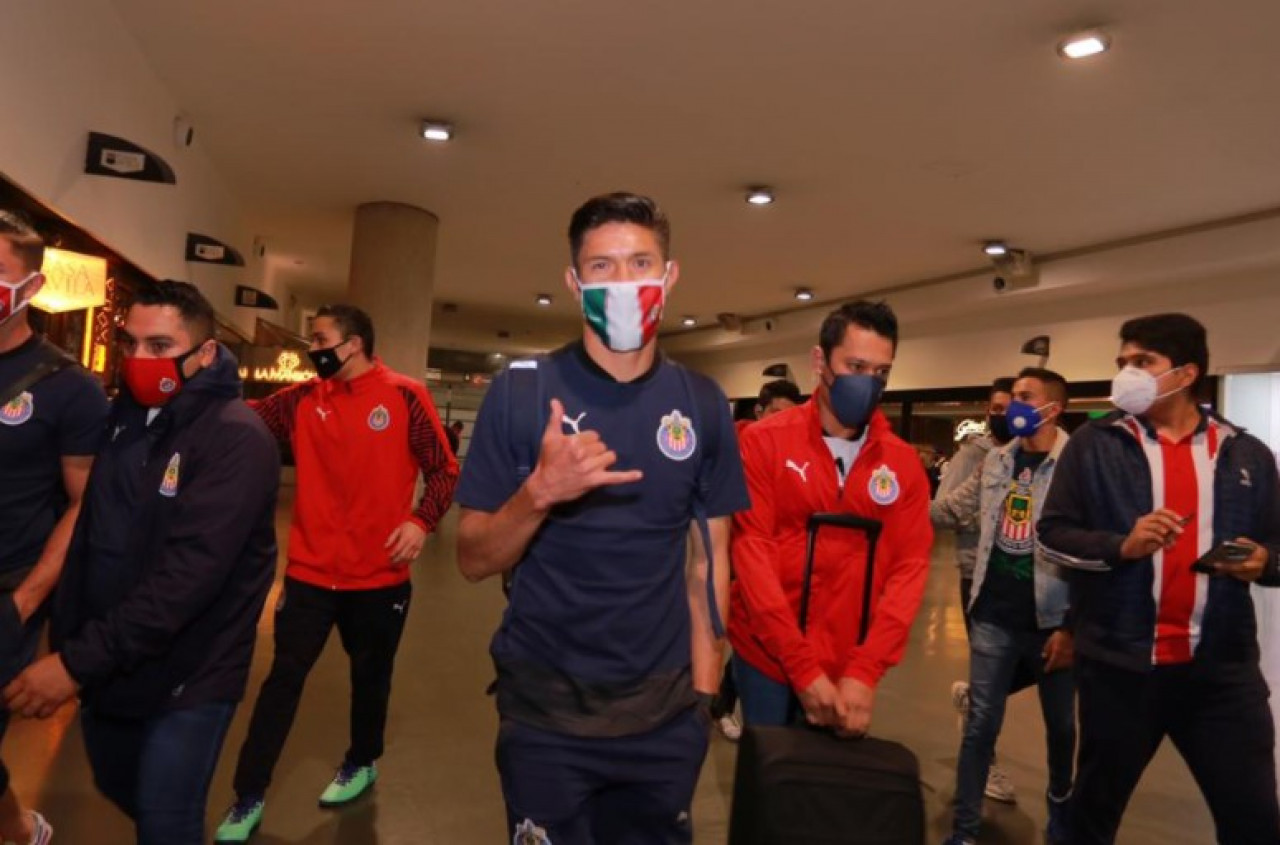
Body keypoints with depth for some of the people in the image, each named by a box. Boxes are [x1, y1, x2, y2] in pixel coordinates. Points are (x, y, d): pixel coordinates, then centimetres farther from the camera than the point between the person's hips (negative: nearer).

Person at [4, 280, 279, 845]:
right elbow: (87, 534, 6)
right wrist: (65, 639, 1)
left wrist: (79, 661, -26)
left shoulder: (236, 438, -22)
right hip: (104, 663, 7)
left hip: (187, 677, -7)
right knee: (120, 789, 25)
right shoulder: (121, 417, 3)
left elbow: (189, 572, -28)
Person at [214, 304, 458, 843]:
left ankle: (361, 763, 43)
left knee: (370, 676, 18)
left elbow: (444, 469, -8)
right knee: (283, 678, 9)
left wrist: (421, 521, -20)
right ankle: (249, 798, 26)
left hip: (379, 575, -2)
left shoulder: (404, 397, -8)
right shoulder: (303, 400, 2)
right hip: (310, 571, 2)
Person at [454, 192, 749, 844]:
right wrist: (539, 492, -25)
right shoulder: (520, 391, -9)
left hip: (665, 709, 3)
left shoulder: (702, 404, -1)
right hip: (545, 706, -2)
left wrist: (703, 689, -2)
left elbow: (709, 554, 3)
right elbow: (473, 561, -7)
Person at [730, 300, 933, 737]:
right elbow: (751, 550, -13)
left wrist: (865, 671, -14)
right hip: (768, 655, -2)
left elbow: (910, 566, -4)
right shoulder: (764, 441, -8)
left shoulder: (904, 464, 1)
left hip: (851, 667, 3)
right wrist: (803, 667, -17)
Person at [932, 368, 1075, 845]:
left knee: (1060, 725, 18)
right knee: (981, 725, 8)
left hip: (1050, 622, -3)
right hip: (993, 618, 3)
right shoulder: (995, 462, 4)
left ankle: (1060, 806, 46)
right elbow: (950, 510, 12)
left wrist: (1073, 627, -11)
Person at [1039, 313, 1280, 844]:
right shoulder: (1093, 445, -2)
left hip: (1223, 668, 2)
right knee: (1097, 801, 16)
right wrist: (1121, 546, -19)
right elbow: (1052, 535, -3)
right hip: (1118, 663, -2)